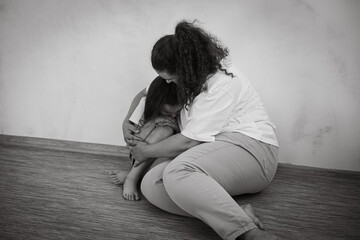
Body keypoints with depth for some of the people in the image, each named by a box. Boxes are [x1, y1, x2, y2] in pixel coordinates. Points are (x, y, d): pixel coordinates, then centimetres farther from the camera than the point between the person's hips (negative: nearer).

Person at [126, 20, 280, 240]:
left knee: (176, 172, -37)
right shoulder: (192, 78, 14)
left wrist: (147, 151, -2)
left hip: (249, 148, -9)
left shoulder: (222, 83, -14)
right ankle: (238, 215, -34)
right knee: (150, 184, -19)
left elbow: (190, 141, -16)